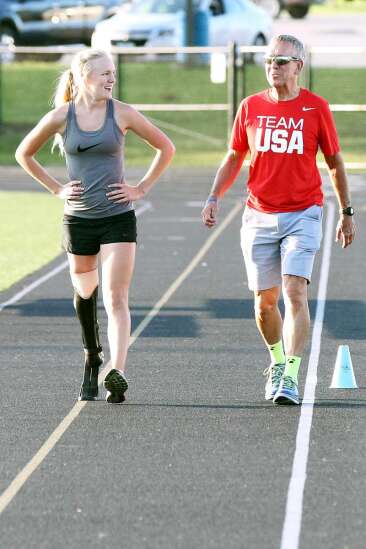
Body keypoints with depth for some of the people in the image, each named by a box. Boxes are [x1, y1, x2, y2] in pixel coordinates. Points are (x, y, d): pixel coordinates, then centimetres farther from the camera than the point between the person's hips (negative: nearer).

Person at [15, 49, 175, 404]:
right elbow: (24, 154, 12)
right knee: (85, 293, 15)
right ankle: (92, 358, 38)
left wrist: (142, 188, 2)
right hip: (79, 218, 2)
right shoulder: (61, 117, -2)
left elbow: (165, 148, 8)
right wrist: (56, 189, 5)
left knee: (116, 298, -13)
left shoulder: (121, 114, -3)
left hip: (118, 218, -2)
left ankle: (117, 374, -23)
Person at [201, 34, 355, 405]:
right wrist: (213, 198, 2)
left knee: (295, 294, -16)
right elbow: (234, 158, 14)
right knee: (264, 300, 8)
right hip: (259, 217, 3)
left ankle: (290, 377, -18)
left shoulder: (316, 107, -1)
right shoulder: (251, 107, 5)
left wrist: (346, 213, 11)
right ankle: (277, 361, 32)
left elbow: (334, 163, 8)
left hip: (302, 215, -3)